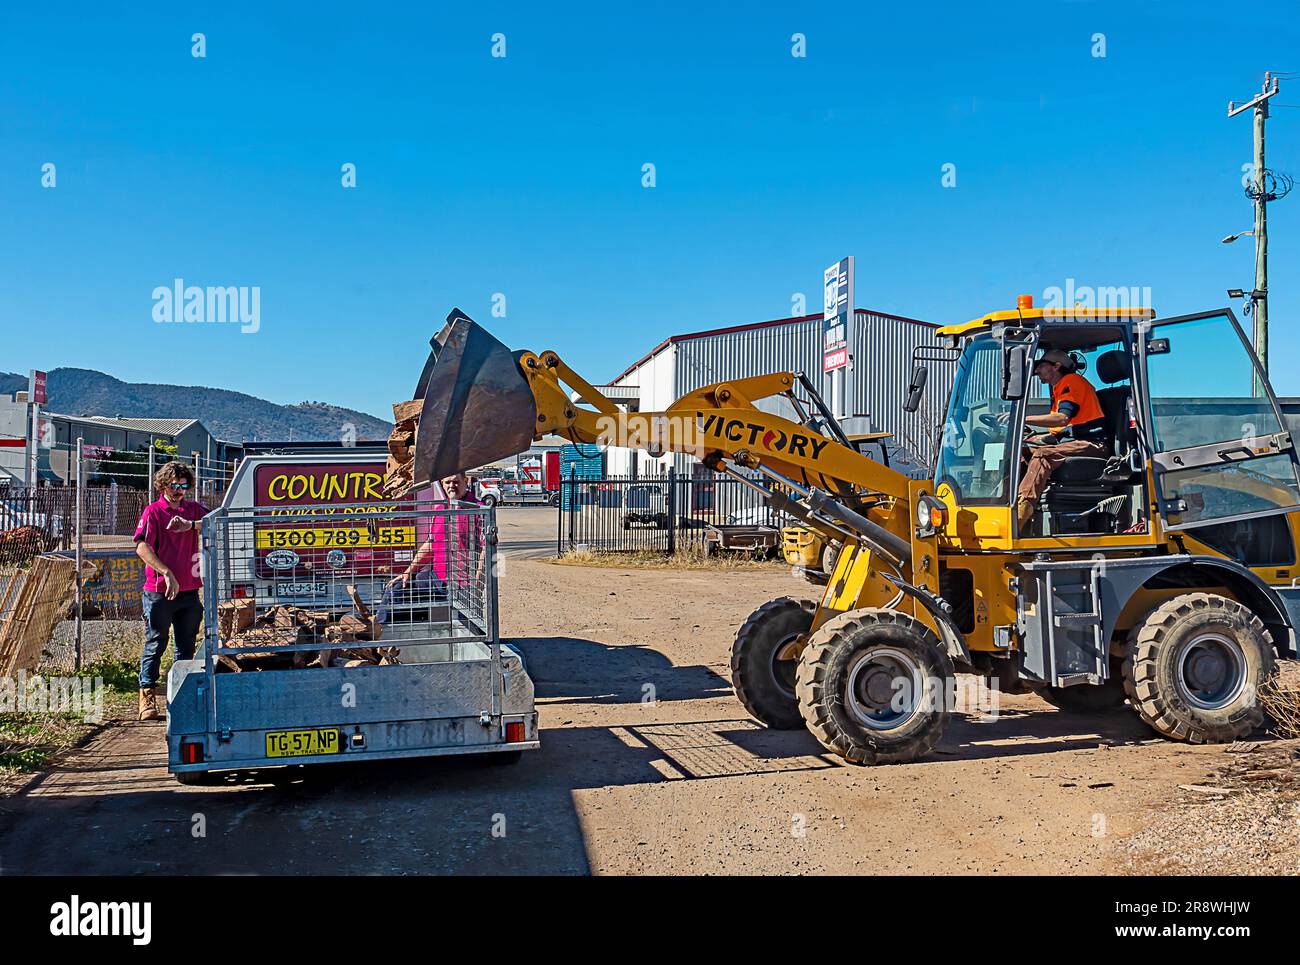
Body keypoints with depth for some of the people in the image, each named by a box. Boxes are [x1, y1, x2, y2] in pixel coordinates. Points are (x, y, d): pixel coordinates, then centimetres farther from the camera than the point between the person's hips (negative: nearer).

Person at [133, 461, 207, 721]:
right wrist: (166, 573, -23)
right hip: (159, 592, -4)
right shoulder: (153, 511, -2)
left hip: (189, 591, 4)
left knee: (186, 647, 11)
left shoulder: (194, 509, 10)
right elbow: (142, 547, -14)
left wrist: (191, 525, -24)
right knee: (155, 645, 1)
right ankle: (148, 698, 8)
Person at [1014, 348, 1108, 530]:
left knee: (1043, 455, -33)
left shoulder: (1072, 381, -2)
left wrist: (1023, 418, -23)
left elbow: (1063, 418, -20)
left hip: (1090, 444, -9)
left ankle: (1020, 511, -50)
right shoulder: (1059, 389, 27)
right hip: (1070, 443, 9)